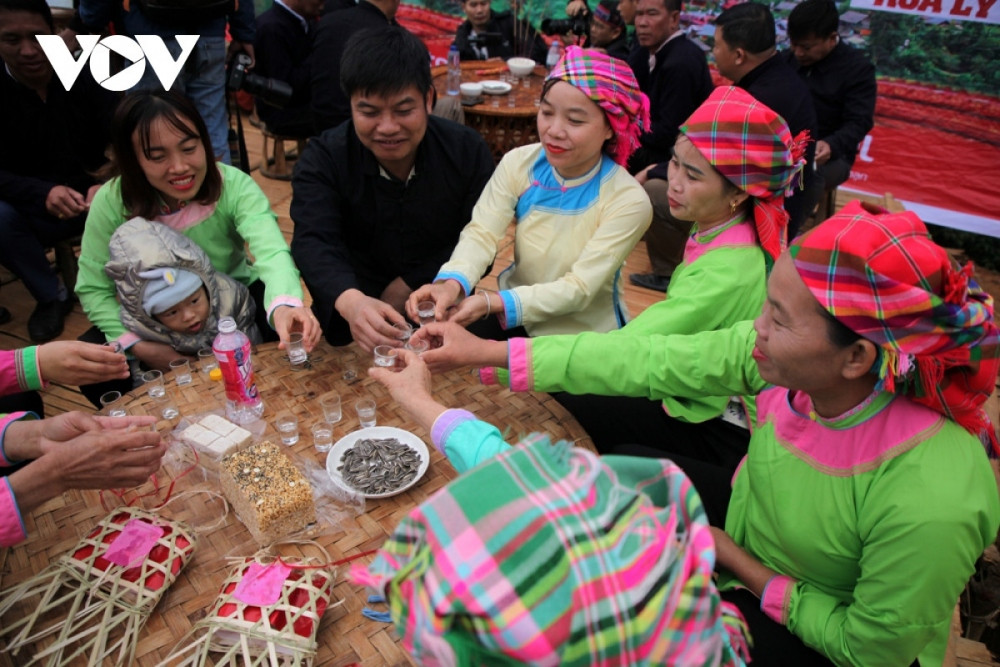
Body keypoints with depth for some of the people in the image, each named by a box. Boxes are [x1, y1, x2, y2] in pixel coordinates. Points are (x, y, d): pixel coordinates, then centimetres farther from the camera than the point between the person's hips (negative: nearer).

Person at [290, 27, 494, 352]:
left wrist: (409, 285, -14)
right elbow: (314, 243, -28)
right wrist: (350, 301, -49)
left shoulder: (467, 150, -7)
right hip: (351, 317, -1)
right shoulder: (323, 158, -11)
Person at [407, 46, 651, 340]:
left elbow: (579, 289, -24)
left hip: (585, 337, -3)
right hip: (516, 318, 3)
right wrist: (451, 283, -42)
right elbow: (481, 232, -19)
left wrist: (490, 303, -38)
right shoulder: (519, 164, -10)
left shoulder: (628, 202, -20)